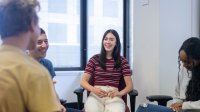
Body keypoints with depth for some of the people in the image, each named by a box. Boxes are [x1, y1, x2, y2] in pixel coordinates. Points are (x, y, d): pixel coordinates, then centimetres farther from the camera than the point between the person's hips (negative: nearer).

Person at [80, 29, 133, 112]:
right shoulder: (94, 59, 10)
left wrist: (119, 93, -16)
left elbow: (130, 85, 5)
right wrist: (94, 89, -15)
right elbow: (83, 81, 7)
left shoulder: (122, 61, 10)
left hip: (113, 96, 0)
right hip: (96, 95, 0)